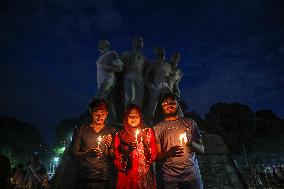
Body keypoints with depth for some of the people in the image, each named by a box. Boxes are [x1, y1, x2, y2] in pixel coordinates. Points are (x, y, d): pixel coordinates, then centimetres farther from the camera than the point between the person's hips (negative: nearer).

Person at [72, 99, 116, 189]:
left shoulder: (112, 131, 0)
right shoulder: (80, 130, -2)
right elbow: (74, 153, -3)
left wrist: (110, 146, -21)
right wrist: (88, 153, -22)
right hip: (83, 178, 0)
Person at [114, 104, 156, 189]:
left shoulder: (148, 132, -3)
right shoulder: (120, 135, -3)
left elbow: (152, 157, -7)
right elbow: (117, 162, -4)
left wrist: (146, 144, -23)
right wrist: (127, 151, -21)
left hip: (145, 175, 0)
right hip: (126, 176, 0)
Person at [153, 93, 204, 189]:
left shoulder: (190, 123, 4)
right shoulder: (157, 128, 1)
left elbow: (201, 150, 2)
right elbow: (157, 156, -1)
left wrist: (190, 143, -19)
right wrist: (169, 153, -22)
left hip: (192, 175, 1)